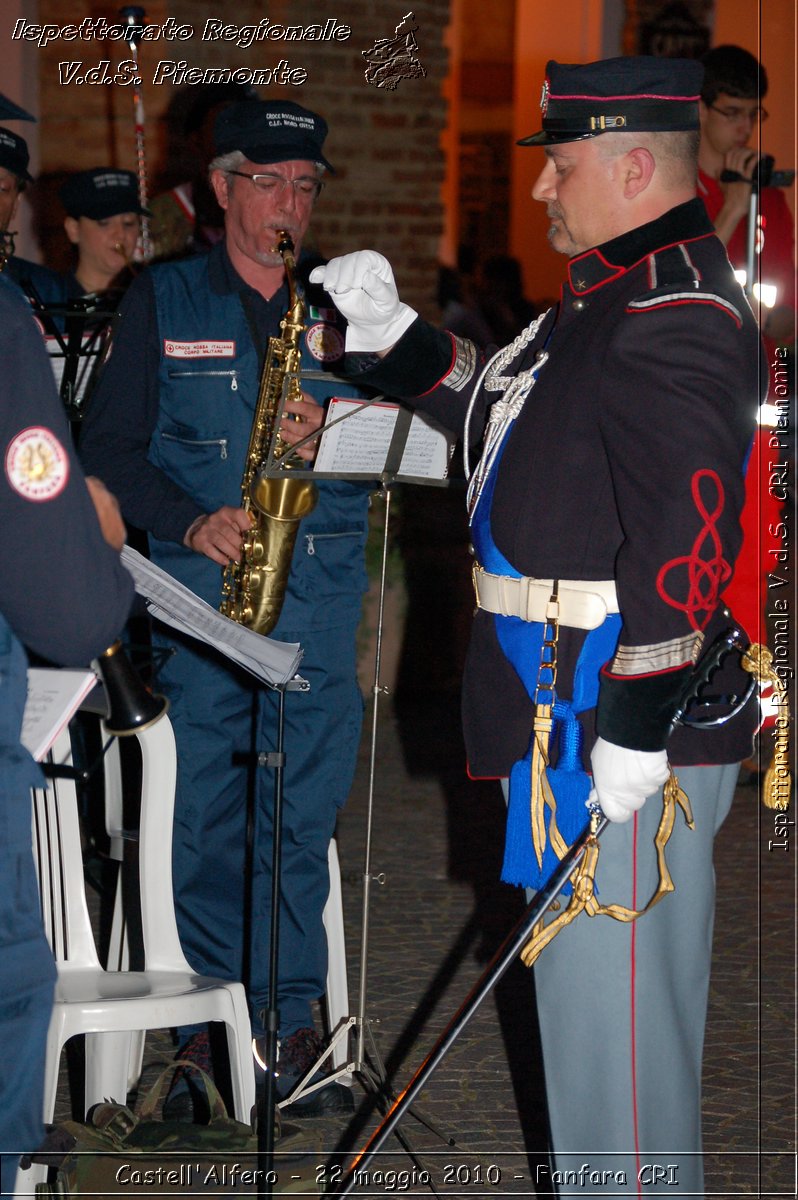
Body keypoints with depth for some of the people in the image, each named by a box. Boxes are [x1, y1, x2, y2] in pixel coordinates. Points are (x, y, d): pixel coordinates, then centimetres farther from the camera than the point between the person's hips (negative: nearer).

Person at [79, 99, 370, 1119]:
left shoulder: (336, 306, 12)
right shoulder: (162, 301, 7)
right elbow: (110, 444, 4)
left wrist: (328, 432, -11)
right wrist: (191, 522, -11)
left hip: (319, 586, 2)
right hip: (203, 580, -2)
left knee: (303, 813, 2)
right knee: (207, 813, -1)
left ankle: (287, 1018, 11)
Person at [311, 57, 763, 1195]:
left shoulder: (673, 318, -20)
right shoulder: (621, 292, 14)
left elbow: (685, 546, -25)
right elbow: (500, 409, 27)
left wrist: (636, 736, -25)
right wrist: (390, 333, 15)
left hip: (620, 723, -11)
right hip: (571, 706, 11)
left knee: (608, 989, -3)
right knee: (602, 983, 20)